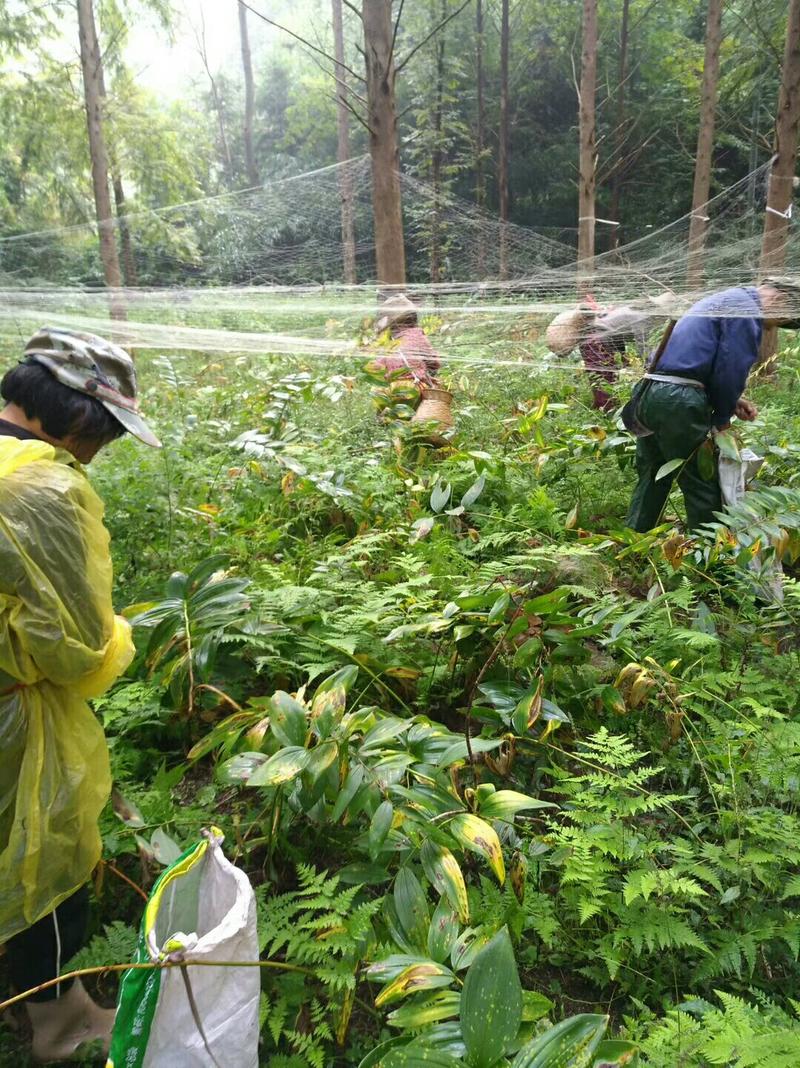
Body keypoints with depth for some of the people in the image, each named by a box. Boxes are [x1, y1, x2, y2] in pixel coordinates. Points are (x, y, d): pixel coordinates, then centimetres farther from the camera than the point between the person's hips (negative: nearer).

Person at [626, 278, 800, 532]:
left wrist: (731, 402, 18)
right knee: (703, 487, 1)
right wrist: (722, 418, 4)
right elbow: (730, 370, -10)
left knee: (651, 480, 16)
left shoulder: (720, 301, 27)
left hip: (648, 393, 10)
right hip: (679, 401, -9)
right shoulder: (745, 306, -5)